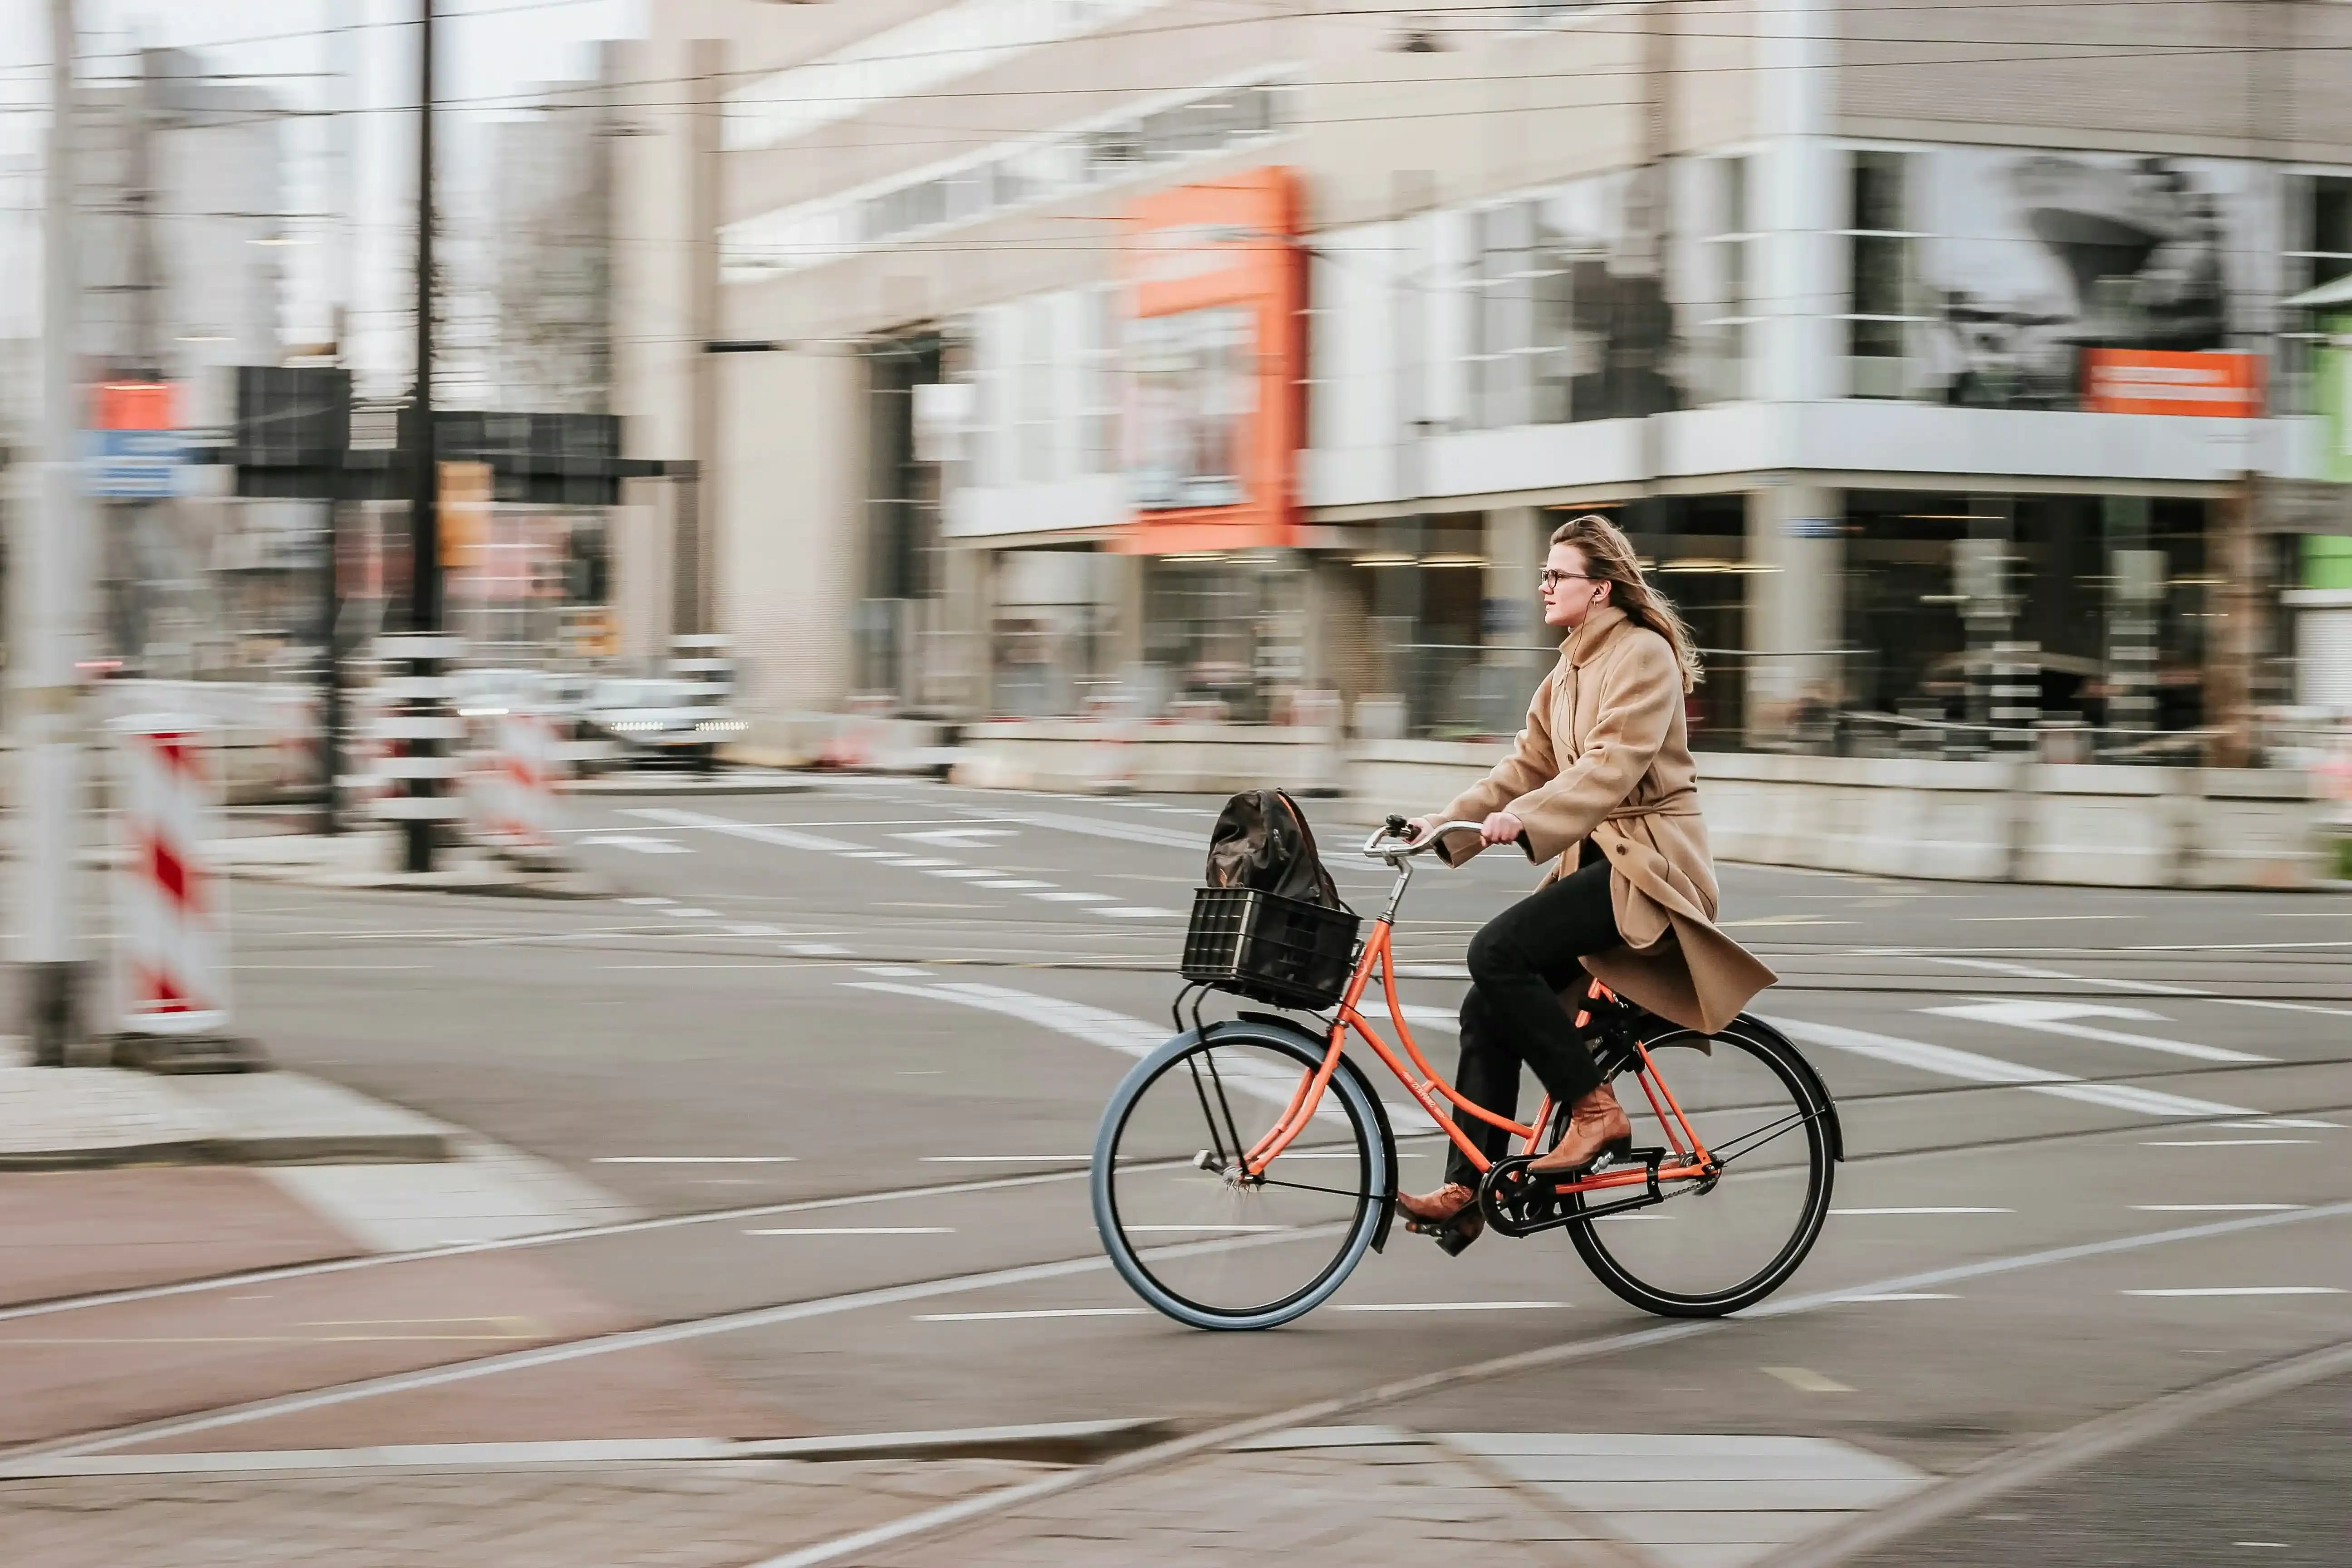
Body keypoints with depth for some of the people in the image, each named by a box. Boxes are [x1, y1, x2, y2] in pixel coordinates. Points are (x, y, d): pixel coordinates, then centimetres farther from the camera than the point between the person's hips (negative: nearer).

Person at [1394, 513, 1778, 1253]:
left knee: (1499, 951, -25)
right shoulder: (1571, 670, 18)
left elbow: (1612, 765, -23)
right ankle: (1465, 1190, 0)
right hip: (1598, 857, 9)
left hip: (1648, 860, -9)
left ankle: (1595, 1111, -16)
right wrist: (1447, 822, 3)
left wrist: (1524, 820, -35)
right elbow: (1528, 767, 15)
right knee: (1488, 1008, -2)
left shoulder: (1643, 656, -11)